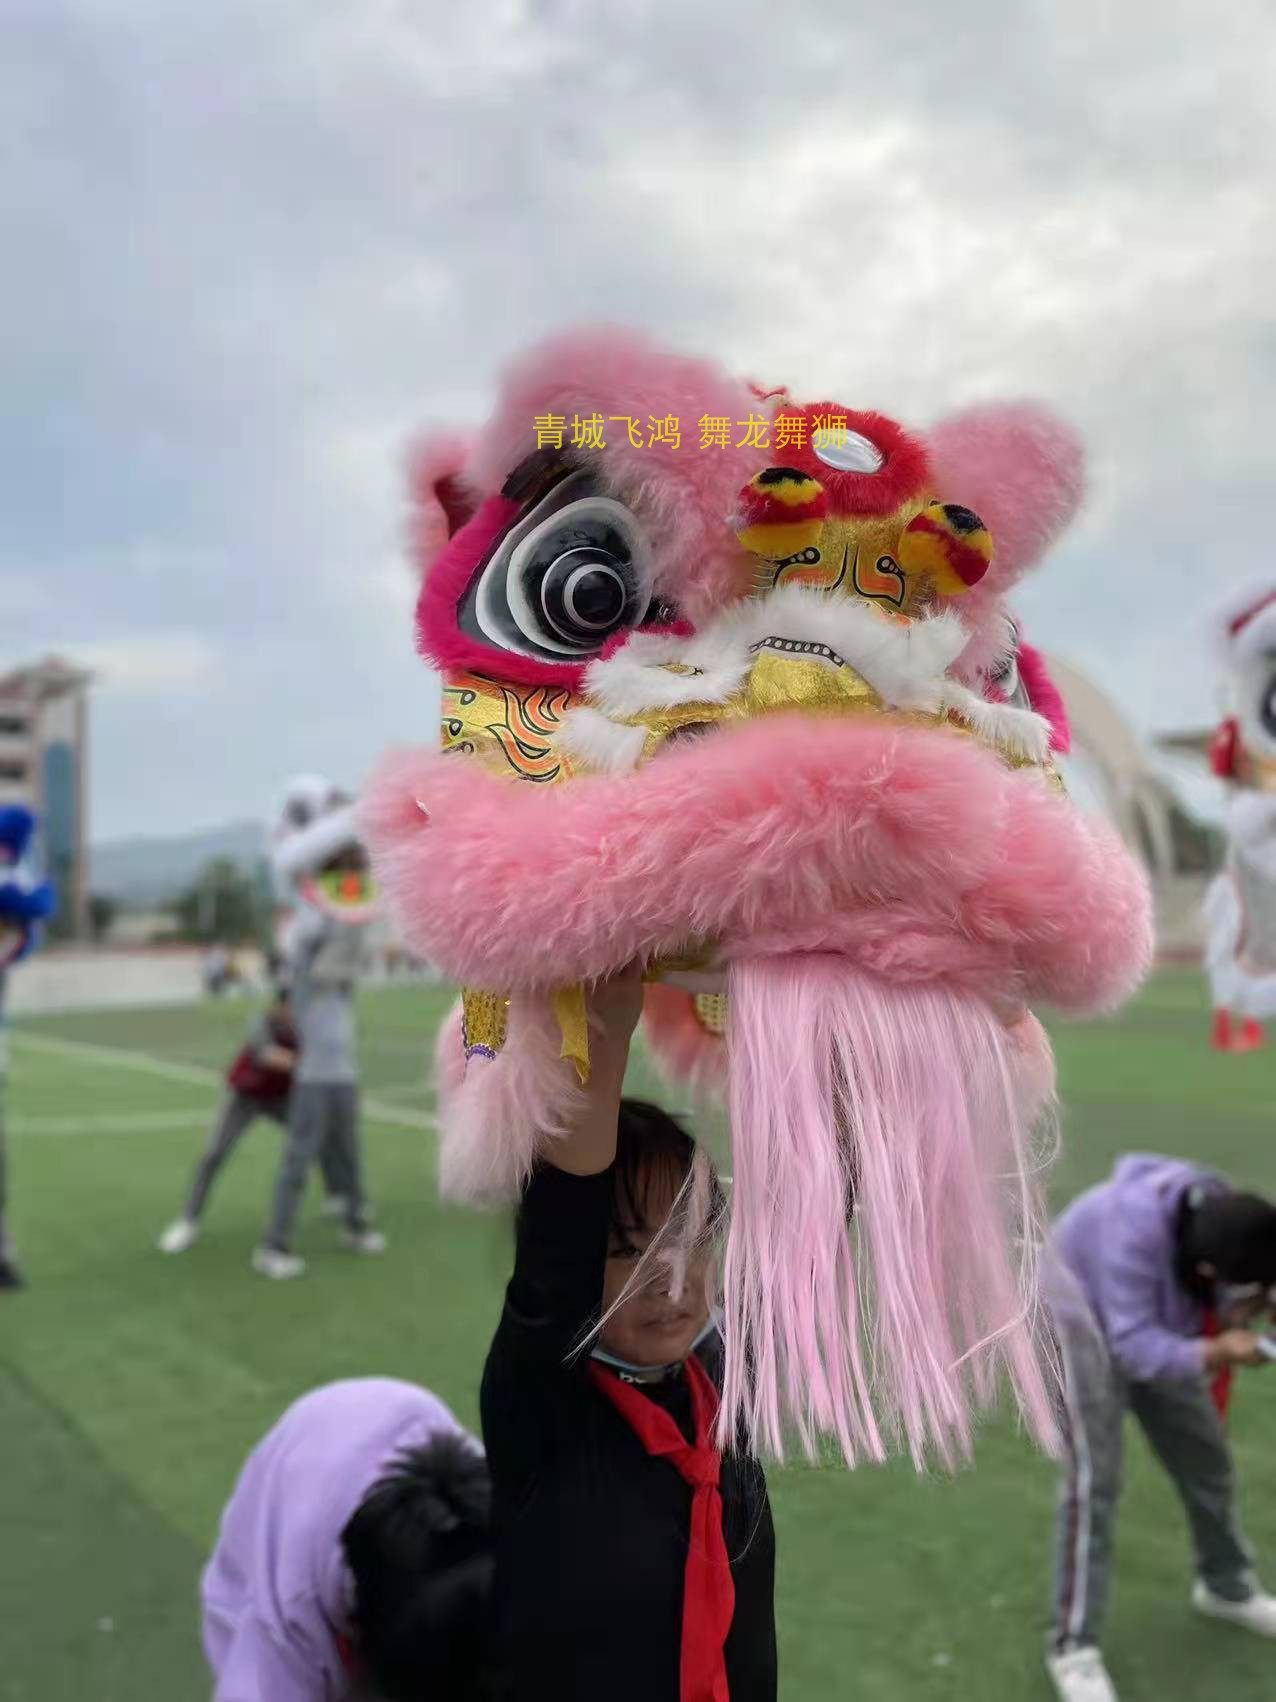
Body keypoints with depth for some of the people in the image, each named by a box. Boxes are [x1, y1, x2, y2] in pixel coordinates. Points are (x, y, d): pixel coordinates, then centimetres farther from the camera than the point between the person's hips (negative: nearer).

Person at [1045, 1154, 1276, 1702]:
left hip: (1154, 1325, 7)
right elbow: (1135, 1345, -37)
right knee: (1094, 1481, -14)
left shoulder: (1225, 1220, -23)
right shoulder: (1139, 1230, -43)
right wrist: (1214, 1354, -49)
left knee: (1205, 1456, 15)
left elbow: (1222, 1307, -7)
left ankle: (1226, 1587, 42)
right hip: (1085, 1316, -6)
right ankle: (1073, 1647, -1)